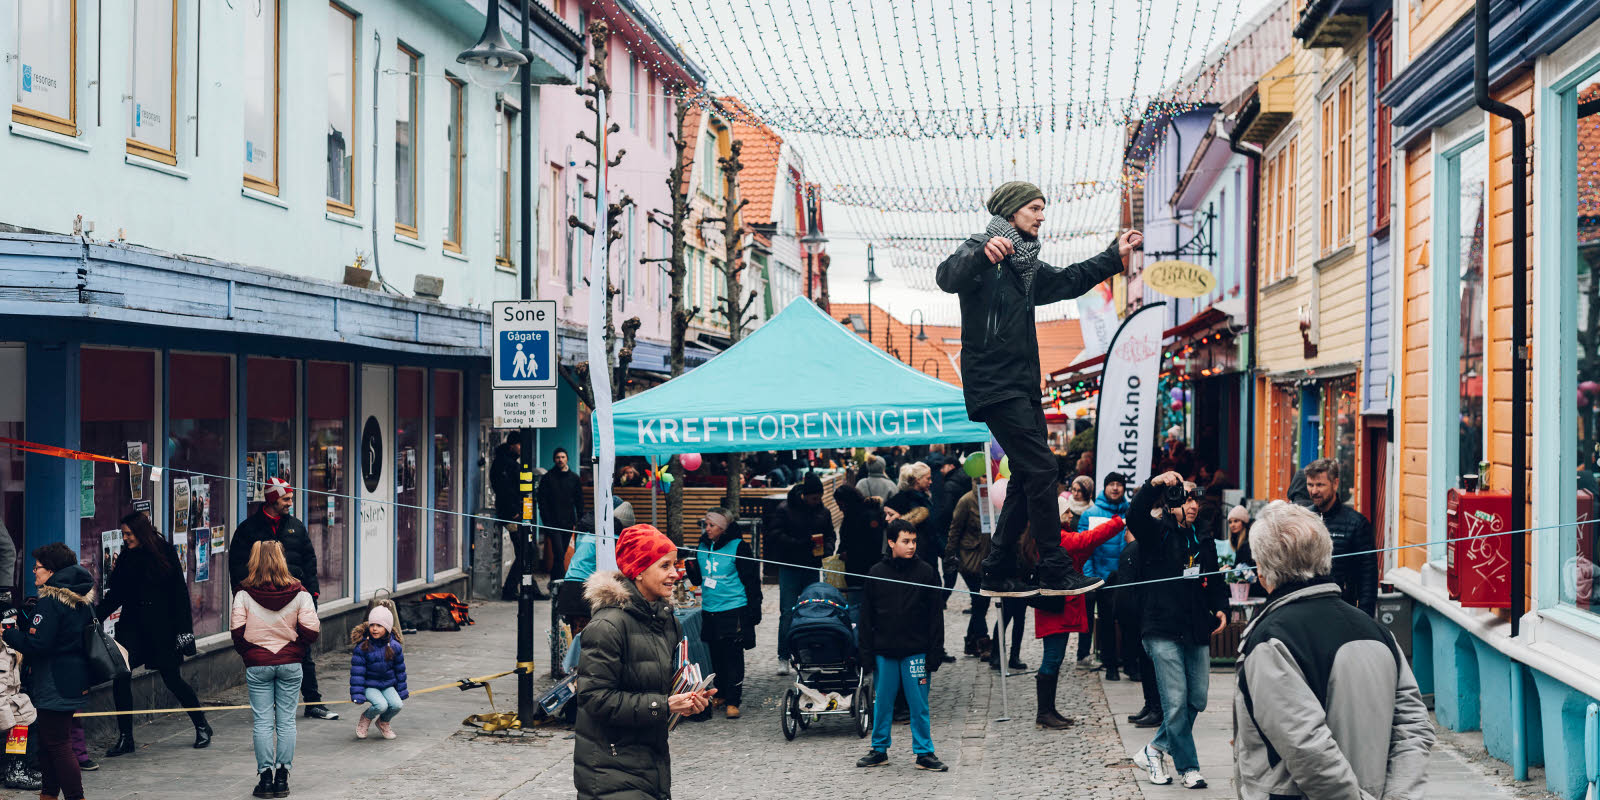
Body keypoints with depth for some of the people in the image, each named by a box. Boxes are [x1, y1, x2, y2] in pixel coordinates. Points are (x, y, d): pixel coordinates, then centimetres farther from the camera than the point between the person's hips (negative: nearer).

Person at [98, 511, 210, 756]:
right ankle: (125, 737, 0)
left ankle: (201, 727, 23)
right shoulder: (126, 557, 6)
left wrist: (184, 628, -8)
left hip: (162, 626, -4)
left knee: (172, 678, 2)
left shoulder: (166, 553, -5)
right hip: (133, 625, 4)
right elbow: (116, 595, 9)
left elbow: (180, 593, -4)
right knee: (120, 676, -10)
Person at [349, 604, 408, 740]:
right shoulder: (362, 647, -15)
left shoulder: (395, 646, -6)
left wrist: (402, 690, 10)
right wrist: (357, 694, -14)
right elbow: (357, 671, -11)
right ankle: (365, 719, 7)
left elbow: (399, 669, 6)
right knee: (381, 705, -28)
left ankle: (383, 722, 13)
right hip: (369, 685, -3)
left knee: (397, 704, -21)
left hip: (388, 684, 3)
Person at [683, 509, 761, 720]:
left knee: (733, 657, -5)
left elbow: (751, 580, -5)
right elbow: (698, 580, 17)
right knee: (716, 655, 12)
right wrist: (691, 566, -4)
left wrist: (754, 611, -7)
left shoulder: (738, 547, -8)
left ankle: (733, 701, -3)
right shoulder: (702, 547, 9)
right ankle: (721, 694, 26)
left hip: (734, 610, -6)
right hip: (709, 611, 6)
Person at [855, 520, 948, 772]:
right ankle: (879, 750, 21)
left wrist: (935, 652, -4)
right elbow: (866, 616, 6)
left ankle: (924, 752, 12)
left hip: (916, 651, -1)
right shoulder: (877, 573, 3)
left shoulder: (926, 572, 0)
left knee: (919, 704, 2)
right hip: (884, 651, 1)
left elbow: (936, 616, 1)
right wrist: (867, 651, 1)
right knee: (882, 702, 9)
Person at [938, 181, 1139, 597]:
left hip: (1022, 384, 10)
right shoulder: (981, 253, -7)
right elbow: (949, 277, -28)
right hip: (994, 384, -10)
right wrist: (983, 253, -47)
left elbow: (1068, 282, 36)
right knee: (1041, 468, -14)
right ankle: (1055, 571, -10)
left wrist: (1115, 255, 33)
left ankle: (999, 575, 12)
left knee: (1028, 477, 7)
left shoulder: (1026, 266, 20)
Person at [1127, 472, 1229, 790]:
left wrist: (1220, 608, 6)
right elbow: (1135, 515, -22)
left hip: (1197, 633, 6)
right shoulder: (1157, 534, -1)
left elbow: (1214, 581, 24)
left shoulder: (1203, 541, 16)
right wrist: (1155, 485, -34)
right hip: (1164, 631, -6)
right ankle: (1189, 767, 4)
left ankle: (1154, 751, 23)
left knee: (1197, 700, 8)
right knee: (1176, 703, -7)